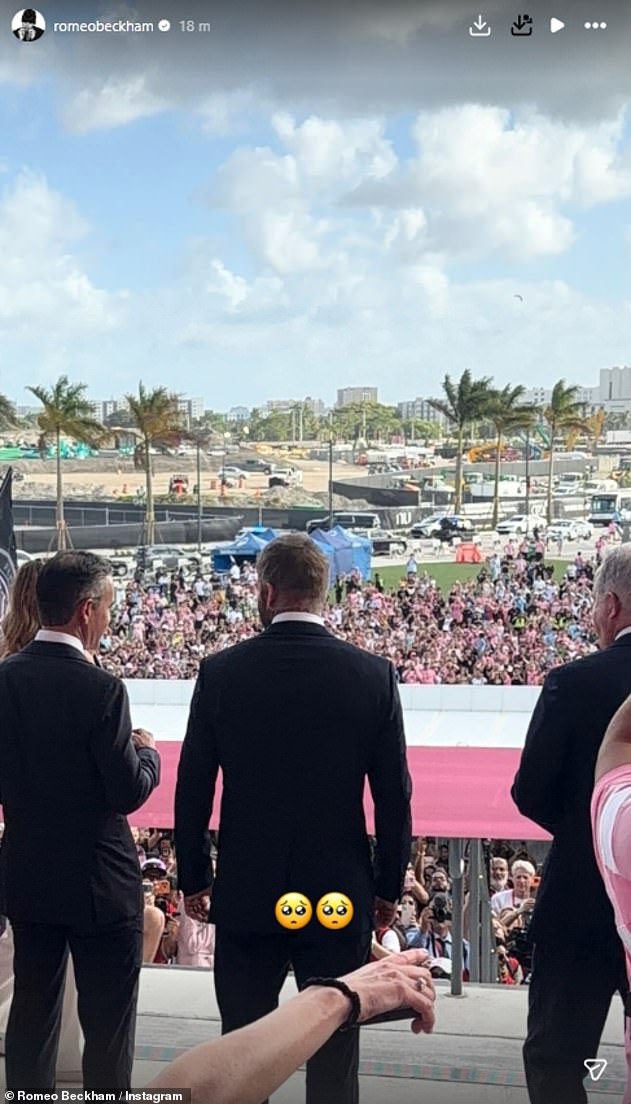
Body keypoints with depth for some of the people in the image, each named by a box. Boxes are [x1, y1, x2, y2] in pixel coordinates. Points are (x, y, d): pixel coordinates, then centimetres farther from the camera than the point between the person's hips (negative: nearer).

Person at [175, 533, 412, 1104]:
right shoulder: (374, 674, -7)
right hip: (340, 894, 0)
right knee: (334, 1052, 11)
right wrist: (389, 887, 7)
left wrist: (193, 879, 10)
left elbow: (193, 791, -3)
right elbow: (394, 796, -4)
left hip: (245, 893, 0)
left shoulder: (222, 671, -7)